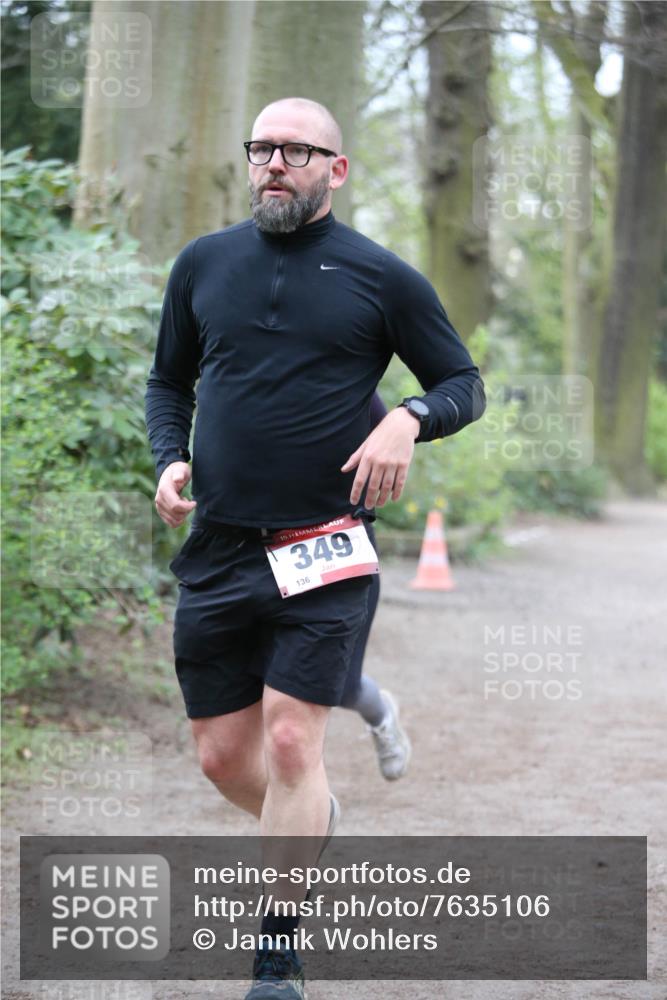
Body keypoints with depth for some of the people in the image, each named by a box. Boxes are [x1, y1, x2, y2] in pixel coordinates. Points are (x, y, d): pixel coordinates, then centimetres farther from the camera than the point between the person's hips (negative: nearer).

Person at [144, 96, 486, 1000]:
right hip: (217, 552, 4)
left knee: (291, 745, -10)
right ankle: (312, 830, 39)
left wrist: (408, 420, -14)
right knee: (223, 755, 7)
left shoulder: (382, 278, 0)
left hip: (323, 556, -4)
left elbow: (465, 384, 7)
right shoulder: (203, 264, 9)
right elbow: (169, 380, 21)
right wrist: (169, 458, 2)